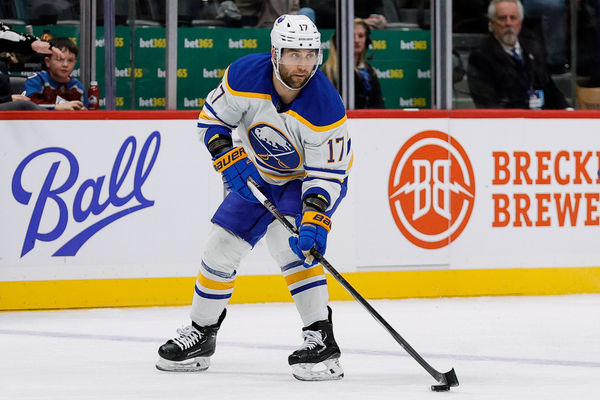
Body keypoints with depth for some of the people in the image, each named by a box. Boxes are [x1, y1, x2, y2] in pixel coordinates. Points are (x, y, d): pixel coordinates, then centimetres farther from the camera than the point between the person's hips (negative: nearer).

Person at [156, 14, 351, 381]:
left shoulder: (326, 108, -33)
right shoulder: (245, 76, -24)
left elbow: (327, 173, -29)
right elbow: (212, 119, -9)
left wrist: (314, 218, -42)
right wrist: (228, 157, -25)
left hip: (312, 178, -5)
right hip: (258, 175, 5)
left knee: (289, 242, -29)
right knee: (222, 245, 4)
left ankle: (321, 340, -26)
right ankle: (201, 332, 26)